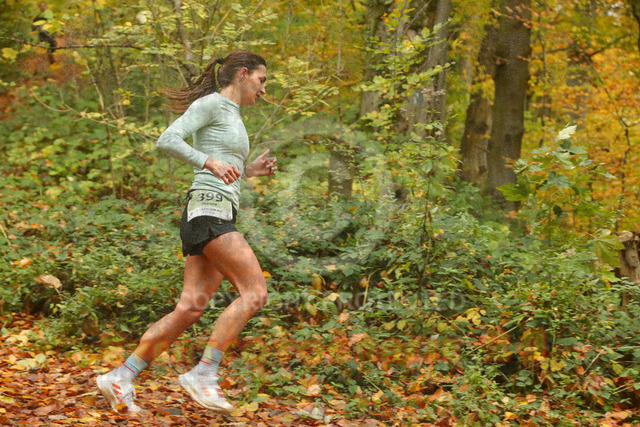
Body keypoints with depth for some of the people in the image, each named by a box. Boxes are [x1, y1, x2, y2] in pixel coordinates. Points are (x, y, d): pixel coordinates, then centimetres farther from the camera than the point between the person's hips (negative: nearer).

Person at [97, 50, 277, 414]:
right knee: (255, 292, -16)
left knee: (191, 308, 1)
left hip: (219, 218, 9)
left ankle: (121, 378, 4)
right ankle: (204, 374, -15)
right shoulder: (212, 103, -2)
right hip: (207, 211, -9)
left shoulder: (232, 115, 26)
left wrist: (249, 170, 16)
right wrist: (211, 162, -22)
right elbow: (168, 140, -14)